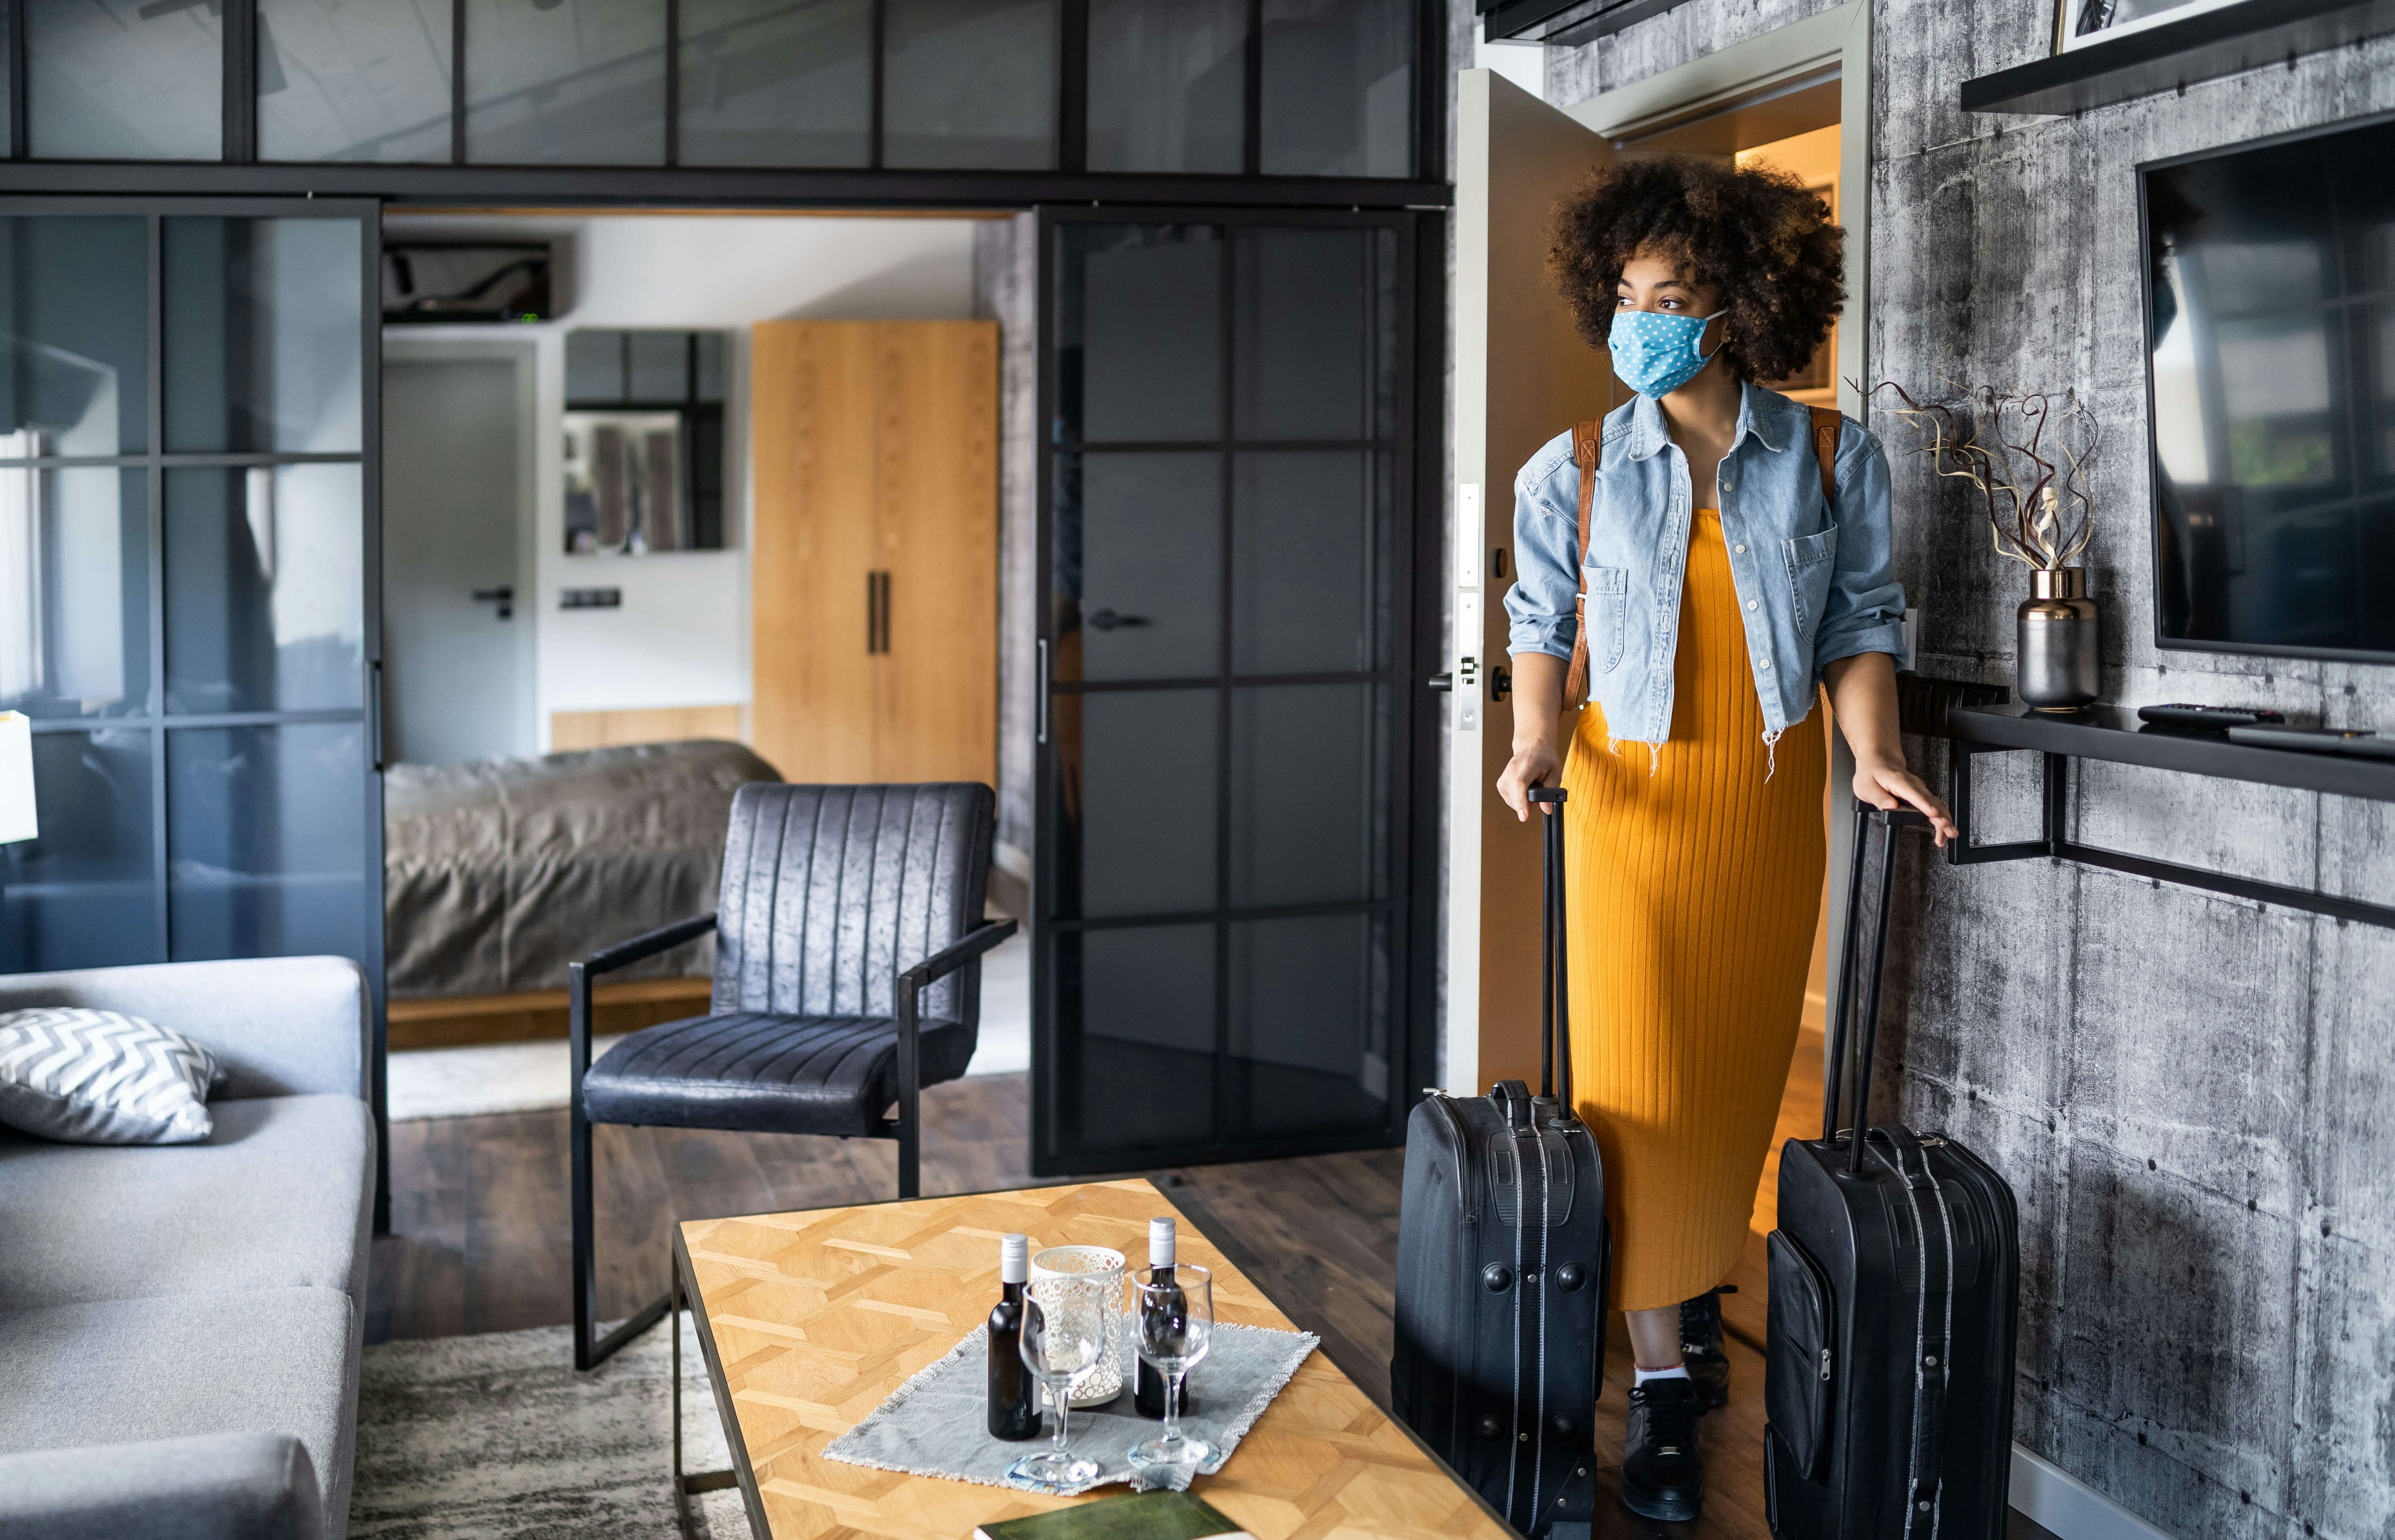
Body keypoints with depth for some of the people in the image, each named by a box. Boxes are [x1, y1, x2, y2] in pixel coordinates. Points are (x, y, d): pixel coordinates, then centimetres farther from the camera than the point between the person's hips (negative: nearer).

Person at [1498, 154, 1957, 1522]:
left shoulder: (1833, 460, -1)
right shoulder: (1573, 472, -2)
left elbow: (1860, 625, 2)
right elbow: (1544, 624, 5)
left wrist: (1874, 754, -14)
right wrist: (1539, 740, -12)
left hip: (1772, 793, 1)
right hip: (1633, 791, -1)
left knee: (1741, 1061, 10)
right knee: (1636, 1077, -5)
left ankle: (1700, 1293, 33)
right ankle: (1664, 1385, 3)